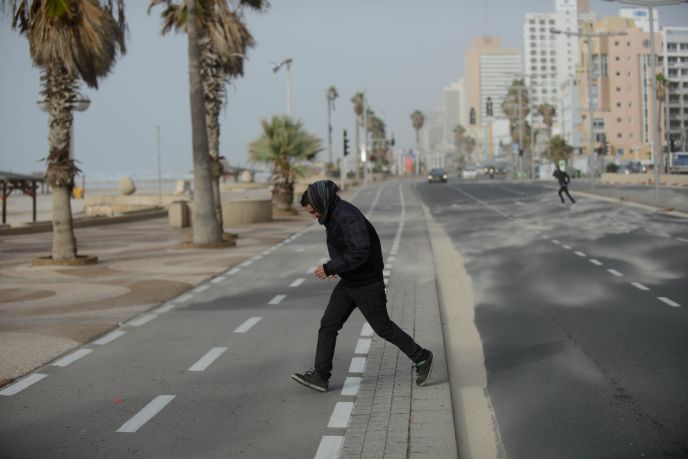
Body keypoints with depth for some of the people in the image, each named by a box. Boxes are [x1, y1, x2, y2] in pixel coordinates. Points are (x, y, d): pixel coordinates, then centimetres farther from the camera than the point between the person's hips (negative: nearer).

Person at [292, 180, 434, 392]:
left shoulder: (348, 217, -26)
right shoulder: (334, 214, 5)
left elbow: (360, 253, -34)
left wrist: (330, 268, -27)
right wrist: (336, 265, 9)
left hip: (367, 284, -9)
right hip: (348, 282, 9)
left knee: (383, 328, 5)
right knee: (328, 325, 2)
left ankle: (421, 358, 23)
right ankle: (320, 376, 5)